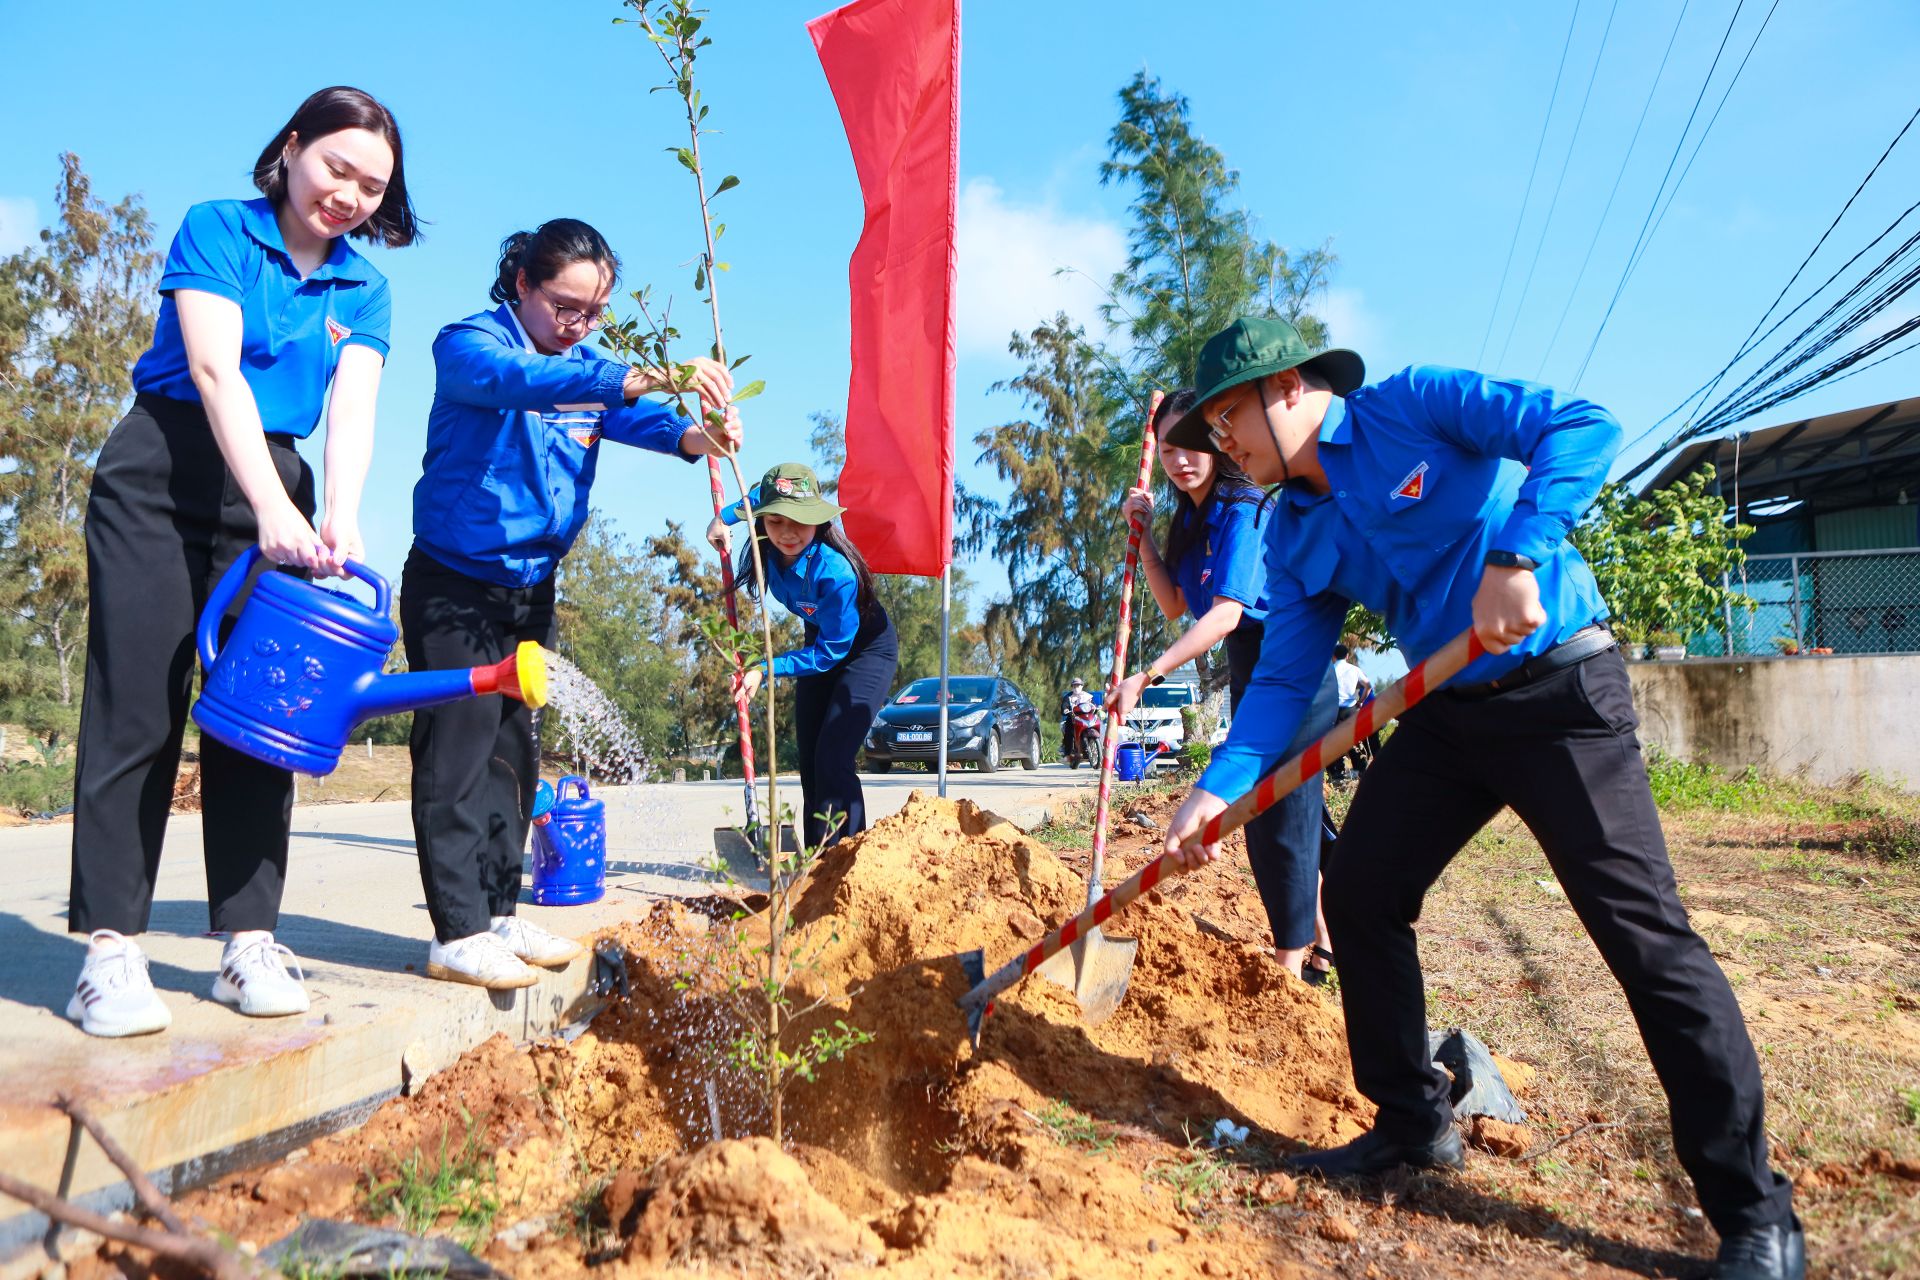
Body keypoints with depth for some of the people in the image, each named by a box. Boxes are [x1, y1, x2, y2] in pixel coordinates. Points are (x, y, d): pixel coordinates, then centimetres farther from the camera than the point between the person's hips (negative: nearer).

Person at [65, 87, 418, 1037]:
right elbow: (215, 369, -14)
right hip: (161, 480, -4)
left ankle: (250, 941, 2)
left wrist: (343, 522, -22)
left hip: (273, 490, 4)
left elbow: (351, 407, -4)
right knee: (137, 703, -7)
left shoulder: (362, 290, 10)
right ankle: (110, 951, -6)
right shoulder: (216, 229, -2)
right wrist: (274, 510, -26)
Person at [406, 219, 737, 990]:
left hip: (531, 589, 7)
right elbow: (514, 380, -36)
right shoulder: (468, 344, -13)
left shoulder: (590, 367, 6)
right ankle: (458, 933, -3)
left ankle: (497, 913, 19)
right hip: (454, 586, -7)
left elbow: (627, 415, -13)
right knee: (459, 750, -8)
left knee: (513, 751, 10)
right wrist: (634, 379, -50)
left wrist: (688, 435, -37)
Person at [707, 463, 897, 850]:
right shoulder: (768, 549, -17)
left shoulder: (835, 571, -37)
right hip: (821, 642, 8)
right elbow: (761, 491, 7)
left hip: (867, 648, -7)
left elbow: (831, 651, -27)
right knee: (809, 763, 6)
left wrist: (766, 669, -29)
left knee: (832, 759, -20)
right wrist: (724, 517, -5)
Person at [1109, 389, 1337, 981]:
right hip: (1248, 674, 10)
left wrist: (1147, 676, -34)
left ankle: (1291, 967, 4)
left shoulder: (1243, 509, -19)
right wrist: (1142, 534, 1)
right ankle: (1321, 948, 29)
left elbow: (1226, 614, -28)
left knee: (1282, 822, -6)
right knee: (1264, 821, 16)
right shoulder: (1192, 521, 10)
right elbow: (1175, 606, 9)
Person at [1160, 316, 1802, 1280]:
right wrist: (1218, 788, -8)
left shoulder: (1413, 405, -12)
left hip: (1560, 688, -7)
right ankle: (1414, 1124, 23)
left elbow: (1582, 426, -22)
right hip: (1446, 711, 7)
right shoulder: (1293, 537, 6)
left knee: (1642, 929, -9)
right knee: (1359, 892, 4)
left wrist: (1514, 558, -34)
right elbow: (1283, 678, 4)